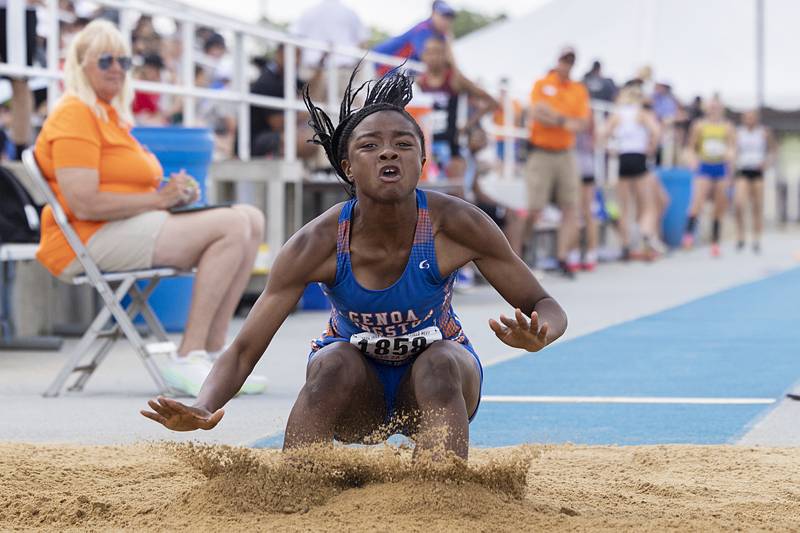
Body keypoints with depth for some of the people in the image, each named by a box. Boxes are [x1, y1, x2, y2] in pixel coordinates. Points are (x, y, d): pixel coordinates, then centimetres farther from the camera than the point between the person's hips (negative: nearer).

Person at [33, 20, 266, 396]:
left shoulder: (110, 114, 23)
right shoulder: (75, 115, -10)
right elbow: (85, 204, -21)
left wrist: (176, 193, 7)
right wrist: (158, 199, -15)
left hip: (134, 228, 10)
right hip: (90, 242, -10)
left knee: (251, 220, -1)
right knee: (232, 226, -23)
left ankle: (211, 351, -7)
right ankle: (187, 358, -24)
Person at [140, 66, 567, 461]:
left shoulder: (456, 225, -24)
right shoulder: (318, 245, -24)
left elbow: (545, 307, -15)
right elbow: (244, 350, -24)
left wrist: (537, 336, -42)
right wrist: (203, 410, -46)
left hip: (432, 392, 0)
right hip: (357, 394, 0)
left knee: (441, 365, -32)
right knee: (335, 362, -32)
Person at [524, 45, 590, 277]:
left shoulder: (579, 90, 10)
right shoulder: (541, 85, 2)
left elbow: (582, 123, 1)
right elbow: (538, 114, -11)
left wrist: (554, 118, -10)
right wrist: (565, 121, -9)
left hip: (566, 154, 4)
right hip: (541, 153, -4)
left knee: (571, 208, -3)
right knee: (534, 208, -8)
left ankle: (564, 258, 0)